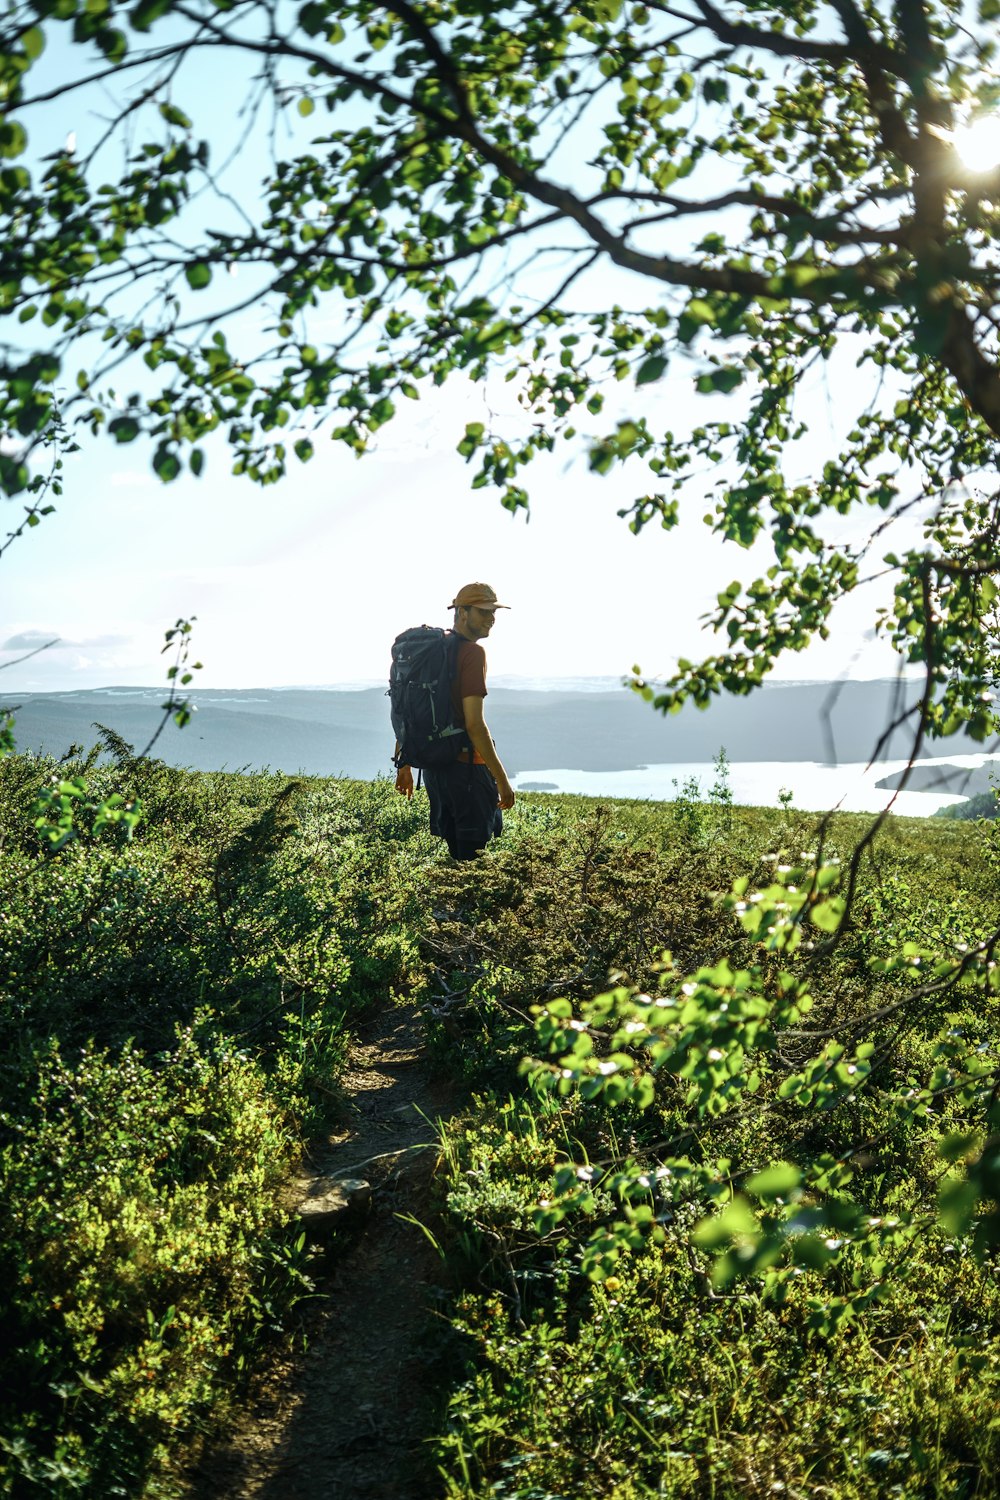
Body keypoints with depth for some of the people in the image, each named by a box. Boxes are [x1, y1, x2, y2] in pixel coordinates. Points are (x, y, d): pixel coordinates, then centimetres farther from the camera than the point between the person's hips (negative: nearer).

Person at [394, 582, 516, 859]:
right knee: (476, 855, -2)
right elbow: (474, 724, -20)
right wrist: (501, 779, -16)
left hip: (432, 767, 8)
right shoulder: (472, 653, -13)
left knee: (448, 856, 16)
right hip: (466, 768, -8)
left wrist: (404, 766, 23)